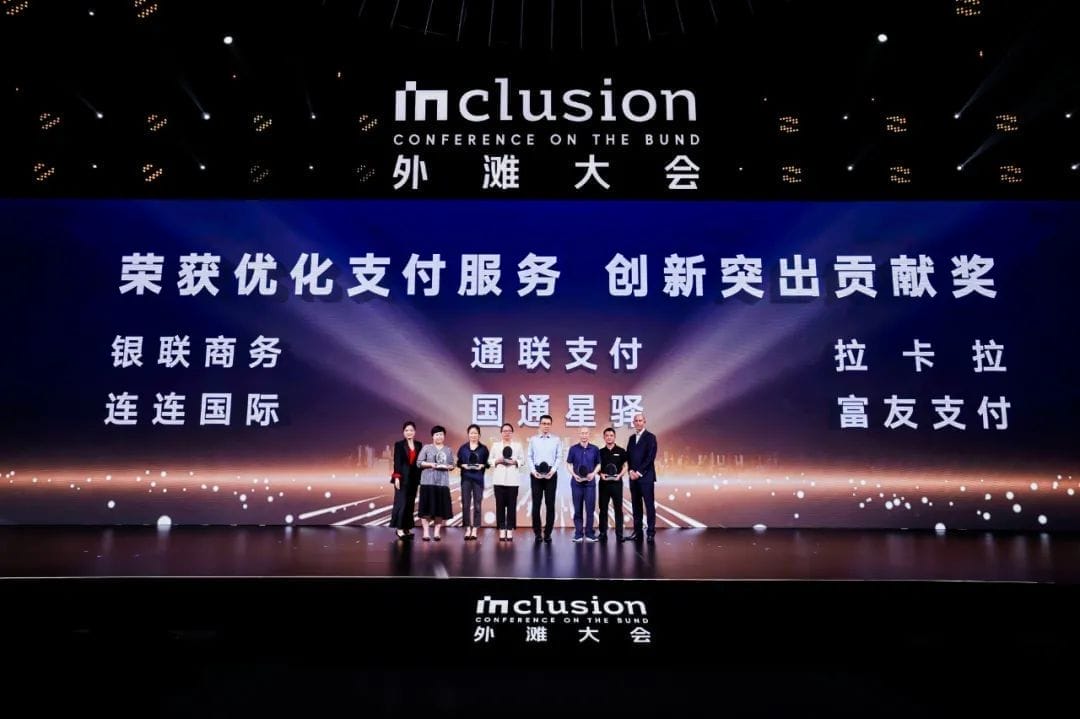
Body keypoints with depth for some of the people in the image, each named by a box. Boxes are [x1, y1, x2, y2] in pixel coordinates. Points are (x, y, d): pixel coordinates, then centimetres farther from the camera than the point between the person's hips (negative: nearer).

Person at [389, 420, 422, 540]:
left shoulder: (418, 445, 10)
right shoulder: (399, 444, 0)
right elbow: (396, 462, -6)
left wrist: (420, 478, 7)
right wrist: (396, 477, -14)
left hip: (414, 478, 4)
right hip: (403, 477, -4)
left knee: (410, 503, 6)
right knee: (401, 502, -8)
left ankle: (407, 528, 12)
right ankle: (400, 528, -6)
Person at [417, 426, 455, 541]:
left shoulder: (449, 450, 13)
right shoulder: (426, 448, 6)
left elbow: (452, 466, 12)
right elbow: (419, 463, 1)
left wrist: (446, 466, -9)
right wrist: (430, 464, -12)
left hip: (443, 483, 2)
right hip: (428, 482, -2)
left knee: (441, 508, -1)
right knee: (426, 507, -4)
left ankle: (437, 532, 8)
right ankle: (425, 532, 3)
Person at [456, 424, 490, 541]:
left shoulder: (483, 449, 5)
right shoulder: (463, 448, 6)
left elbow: (488, 463, 6)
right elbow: (458, 462, 8)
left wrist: (482, 465, -13)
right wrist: (463, 465, -12)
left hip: (478, 479, 0)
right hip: (466, 478, 1)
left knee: (477, 505, 0)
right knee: (466, 504, -1)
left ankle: (475, 530, 4)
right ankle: (468, 529, 8)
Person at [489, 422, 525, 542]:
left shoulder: (518, 445, 11)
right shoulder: (495, 445, 13)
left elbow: (522, 460, 7)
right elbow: (490, 460, 8)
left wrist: (515, 462, -11)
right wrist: (497, 461, -10)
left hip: (512, 479, 0)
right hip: (499, 479, 1)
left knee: (512, 505, -3)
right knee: (500, 505, -2)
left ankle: (510, 530, 2)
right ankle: (502, 530, 4)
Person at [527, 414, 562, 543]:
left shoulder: (556, 440, 7)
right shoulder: (533, 439, 8)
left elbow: (559, 457, 1)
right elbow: (530, 457, 4)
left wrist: (553, 470, -11)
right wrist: (533, 470, -8)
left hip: (551, 473, 0)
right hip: (536, 473, 0)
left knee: (550, 504, 1)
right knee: (536, 503, 0)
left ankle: (548, 533, 8)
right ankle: (537, 533, 7)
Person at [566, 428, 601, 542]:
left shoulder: (595, 449, 3)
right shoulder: (573, 449, 2)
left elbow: (598, 464, 8)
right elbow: (569, 464, 5)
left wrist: (593, 473, -9)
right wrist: (574, 475, -10)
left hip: (590, 482, 0)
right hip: (576, 482, 0)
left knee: (590, 508, 0)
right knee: (578, 509, 5)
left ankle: (589, 533, 11)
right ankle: (578, 534, 12)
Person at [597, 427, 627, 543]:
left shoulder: (621, 451, 3)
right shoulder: (600, 452, 8)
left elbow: (625, 466, 4)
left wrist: (620, 475, -12)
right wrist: (601, 474, -8)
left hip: (616, 483, -2)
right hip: (604, 483, 2)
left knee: (618, 508, 0)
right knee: (603, 509, 5)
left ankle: (619, 534, 5)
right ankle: (603, 533, 10)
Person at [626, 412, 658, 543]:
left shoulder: (650, 437, -3)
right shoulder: (632, 438, 16)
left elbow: (650, 457, -11)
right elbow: (628, 456, 13)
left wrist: (639, 472, -13)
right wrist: (631, 471, -3)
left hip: (646, 477, -6)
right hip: (633, 476, 6)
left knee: (649, 505, -3)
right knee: (636, 505, 7)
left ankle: (651, 533, 1)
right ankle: (637, 532, 12)